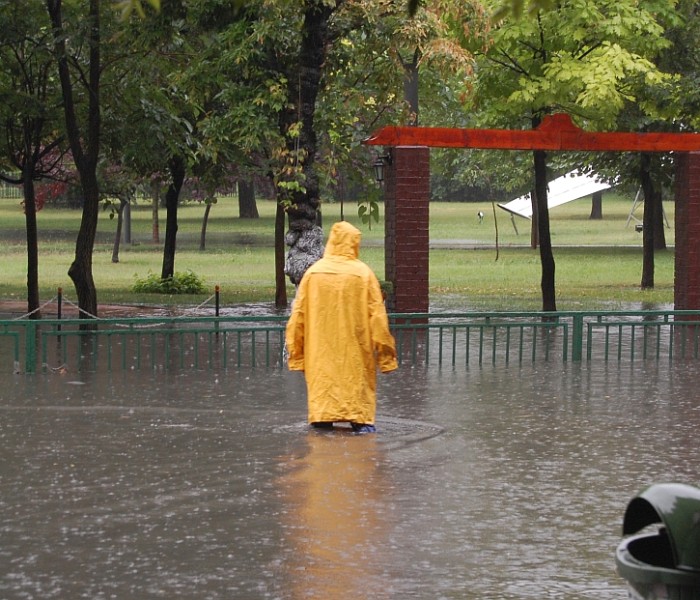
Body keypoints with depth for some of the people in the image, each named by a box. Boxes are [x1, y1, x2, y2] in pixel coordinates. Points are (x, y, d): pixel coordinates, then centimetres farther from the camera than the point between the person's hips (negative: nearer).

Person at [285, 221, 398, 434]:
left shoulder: (313, 272, -3)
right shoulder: (363, 273, -7)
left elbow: (298, 314, 2)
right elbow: (377, 315, -5)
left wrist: (296, 350, 12)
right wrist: (385, 351, 3)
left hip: (320, 350, 1)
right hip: (355, 350, -1)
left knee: (323, 380, 9)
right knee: (357, 379, 8)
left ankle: (322, 416, 6)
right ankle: (361, 419, 3)